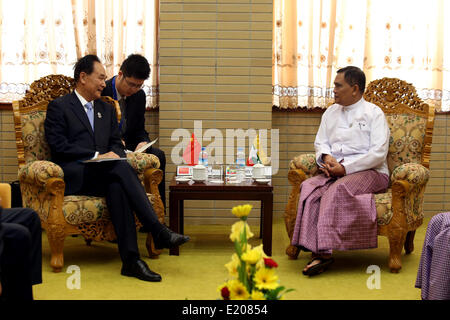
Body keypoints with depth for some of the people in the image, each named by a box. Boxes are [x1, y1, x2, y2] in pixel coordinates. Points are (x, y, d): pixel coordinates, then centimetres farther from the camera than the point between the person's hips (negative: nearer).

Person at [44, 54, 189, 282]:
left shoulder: (106, 109, 26)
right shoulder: (58, 107, 7)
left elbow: (116, 143, 22)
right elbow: (58, 146, -6)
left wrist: (114, 154, -4)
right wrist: (96, 156, -14)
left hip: (102, 175, 5)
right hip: (73, 176, -4)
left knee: (116, 187, -33)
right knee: (120, 167, -32)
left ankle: (131, 259, -42)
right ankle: (157, 231, -38)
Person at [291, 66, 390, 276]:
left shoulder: (374, 113, 2)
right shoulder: (331, 112, 21)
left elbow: (379, 153, -8)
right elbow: (320, 142, 20)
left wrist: (345, 167, -16)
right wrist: (326, 157, -5)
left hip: (369, 172, -5)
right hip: (336, 171, 5)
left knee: (337, 189, -35)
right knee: (309, 187, -26)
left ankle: (322, 250, -35)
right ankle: (319, 251, -34)